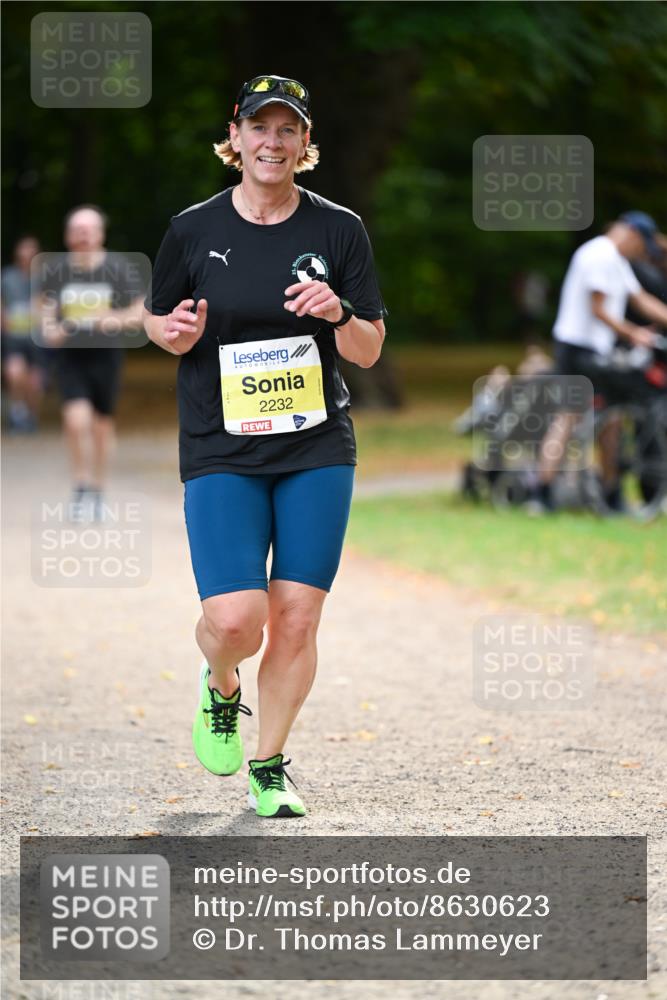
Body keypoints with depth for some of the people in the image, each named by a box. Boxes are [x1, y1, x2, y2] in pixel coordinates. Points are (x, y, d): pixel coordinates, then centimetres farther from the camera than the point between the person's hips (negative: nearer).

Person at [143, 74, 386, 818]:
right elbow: (157, 320, 13)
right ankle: (220, 689, 22)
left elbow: (369, 352, 5)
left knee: (297, 617, -2)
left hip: (317, 449, 1)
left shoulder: (338, 230, 2)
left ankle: (269, 768, 15)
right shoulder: (193, 231, 0)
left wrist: (338, 314, -16)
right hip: (221, 452, -1)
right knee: (233, 621, -13)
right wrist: (176, 333, -10)